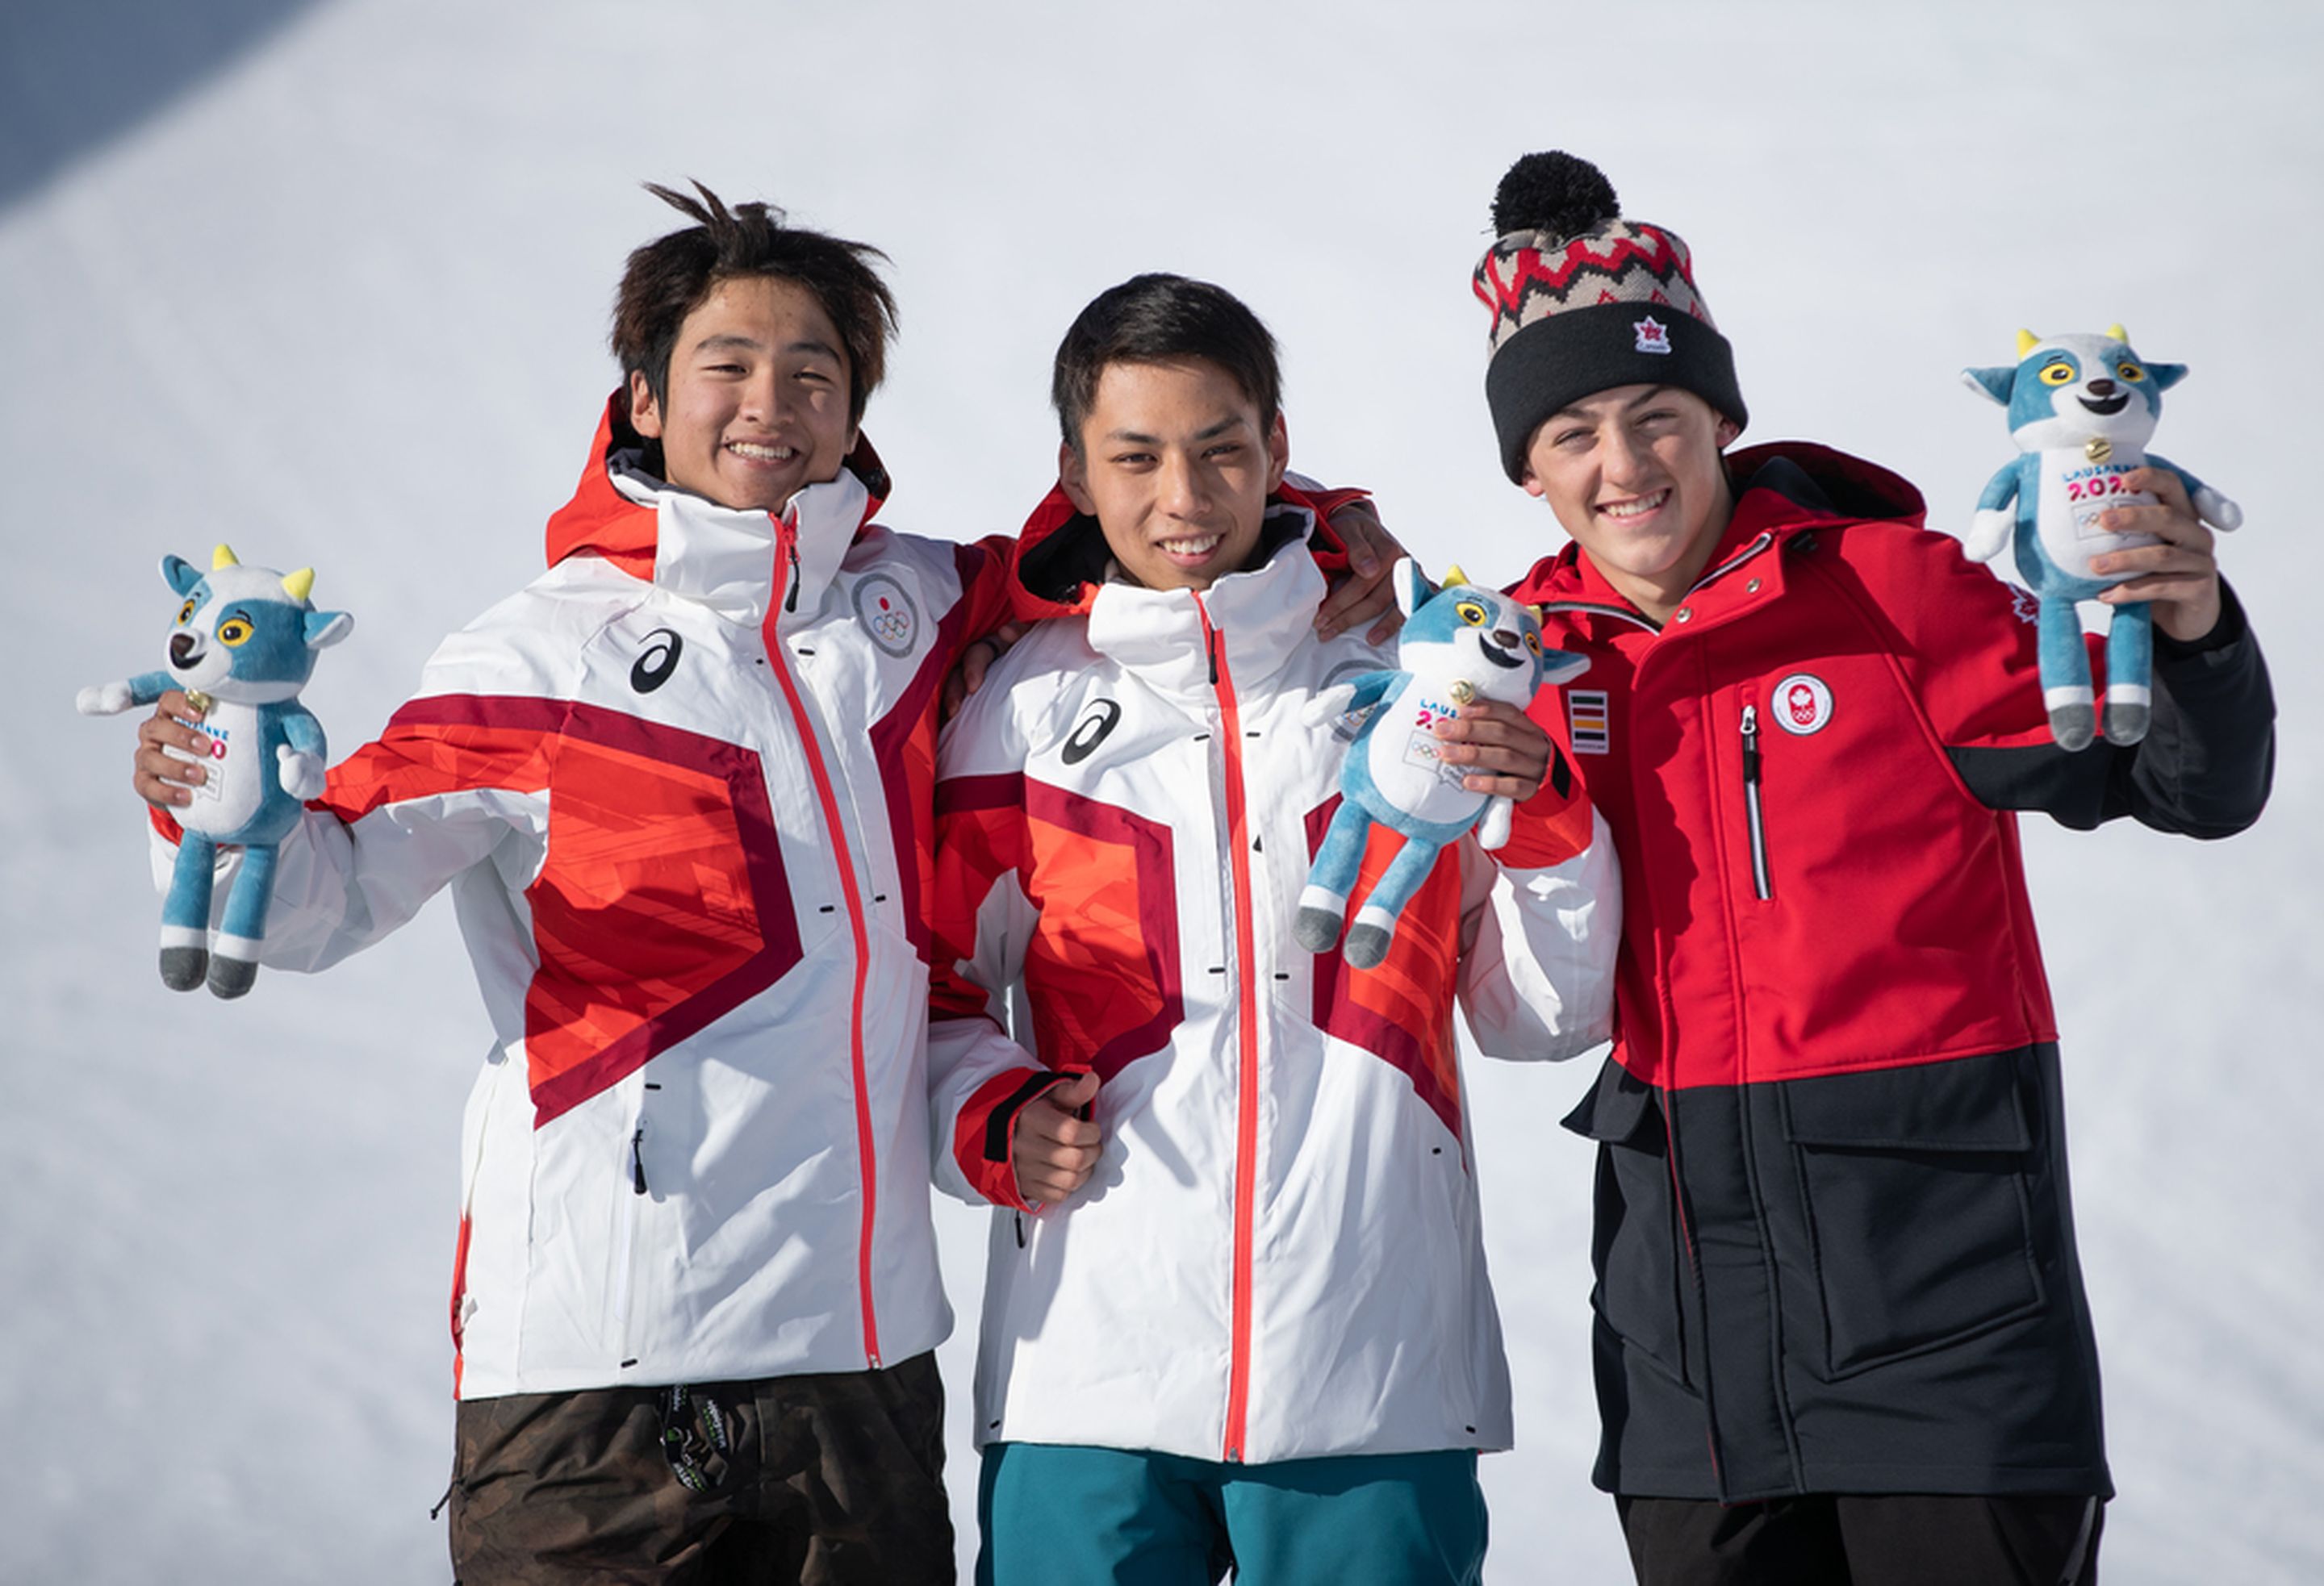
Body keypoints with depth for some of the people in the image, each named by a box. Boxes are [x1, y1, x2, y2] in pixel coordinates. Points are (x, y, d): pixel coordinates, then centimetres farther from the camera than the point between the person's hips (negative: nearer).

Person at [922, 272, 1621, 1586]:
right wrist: (993, 1120, -6)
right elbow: (933, 994, 13)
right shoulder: (1017, 712, 8)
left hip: (1380, 1379, 1)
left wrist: (1541, 815, -4)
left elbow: (1546, 1015, 11)